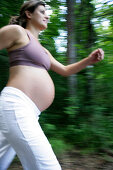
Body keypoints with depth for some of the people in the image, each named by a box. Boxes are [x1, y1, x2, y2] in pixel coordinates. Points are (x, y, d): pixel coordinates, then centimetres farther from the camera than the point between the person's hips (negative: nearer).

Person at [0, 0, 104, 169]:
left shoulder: (42, 50, 28)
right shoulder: (17, 31, 3)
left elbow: (65, 71, 31)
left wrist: (89, 60, 17)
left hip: (29, 113, 9)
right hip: (16, 106, -9)